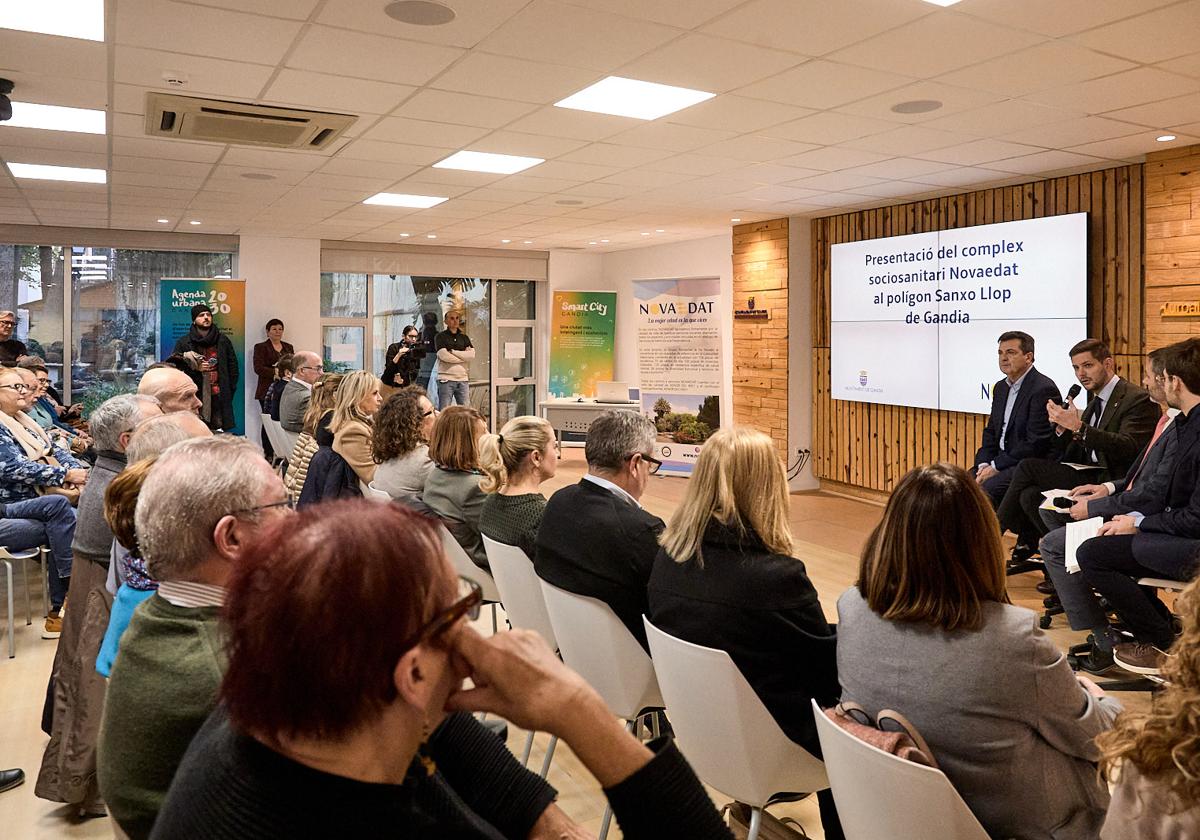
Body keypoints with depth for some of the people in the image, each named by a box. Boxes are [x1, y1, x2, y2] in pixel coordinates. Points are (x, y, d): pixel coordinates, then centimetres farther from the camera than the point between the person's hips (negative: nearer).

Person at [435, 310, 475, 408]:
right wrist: (463, 357, -2)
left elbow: (472, 355, 0)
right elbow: (443, 356, -11)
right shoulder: (441, 337, 4)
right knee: (444, 412, -5)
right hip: (446, 379, -4)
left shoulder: (464, 337, 16)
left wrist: (452, 351, -5)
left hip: (463, 379, 4)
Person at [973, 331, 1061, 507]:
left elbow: (1035, 444, -19)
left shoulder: (1043, 389, -14)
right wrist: (984, 464, -1)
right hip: (1001, 460, 8)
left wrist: (996, 467, -16)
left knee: (986, 489, -29)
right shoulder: (1001, 387, 15)